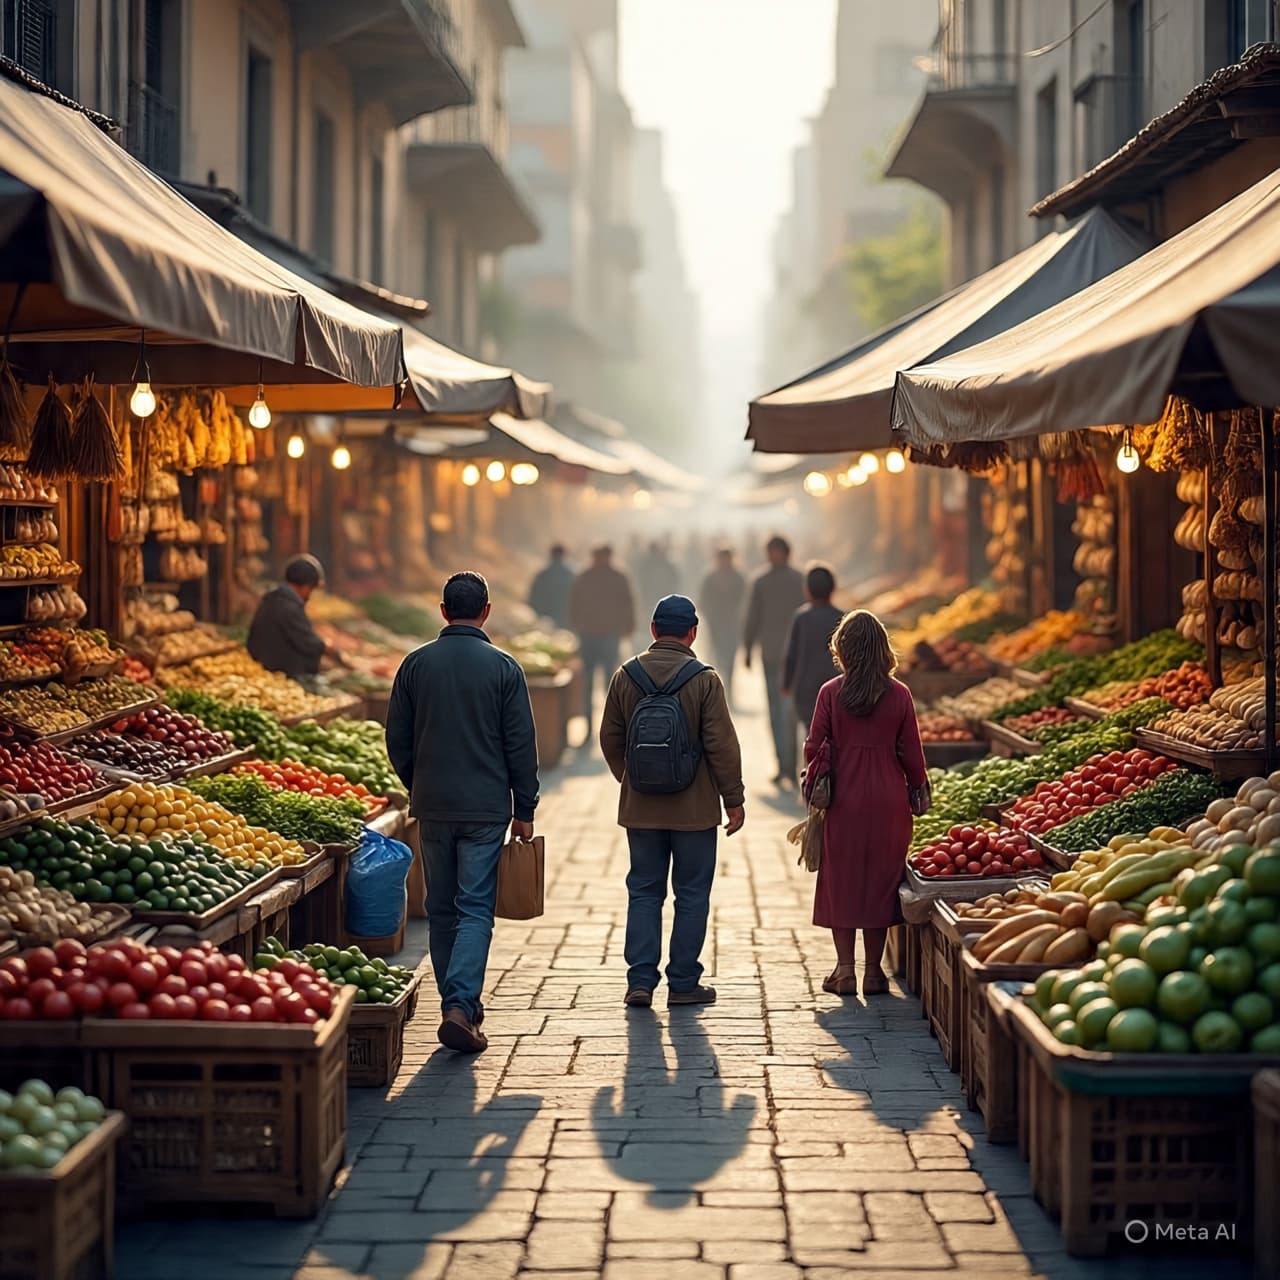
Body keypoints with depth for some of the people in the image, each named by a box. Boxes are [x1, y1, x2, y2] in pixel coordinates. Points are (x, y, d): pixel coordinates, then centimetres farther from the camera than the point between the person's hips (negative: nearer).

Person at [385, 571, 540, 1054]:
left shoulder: (416, 664, 1)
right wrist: (524, 810, 3)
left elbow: (397, 741, 5)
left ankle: (458, 1002, 21)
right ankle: (460, 1006, -16)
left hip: (432, 808, 3)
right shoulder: (503, 668, -6)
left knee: (441, 908, 14)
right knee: (475, 909, -2)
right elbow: (521, 745, -5)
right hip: (486, 808, -3)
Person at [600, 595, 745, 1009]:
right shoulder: (704, 679, -10)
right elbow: (722, 745, -10)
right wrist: (733, 799, -1)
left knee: (644, 892, 10)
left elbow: (610, 739, 7)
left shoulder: (626, 676, 0)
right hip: (694, 808, -3)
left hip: (641, 807, 3)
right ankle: (683, 983, 9)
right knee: (692, 896, 6)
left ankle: (640, 980, 4)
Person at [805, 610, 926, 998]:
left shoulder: (831, 693, -6)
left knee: (840, 879, 8)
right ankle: (873, 971, 10)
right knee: (880, 879, 8)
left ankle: (844, 969, 8)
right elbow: (912, 753, 0)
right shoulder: (899, 695, -3)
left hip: (842, 799, -1)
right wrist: (917, 791, 15)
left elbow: (814, 747, -3)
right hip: (888, 801, 1)